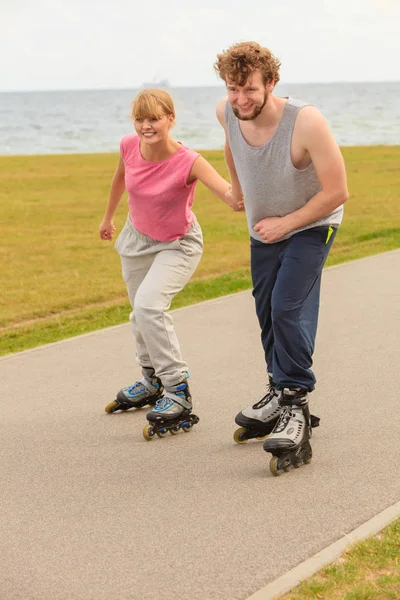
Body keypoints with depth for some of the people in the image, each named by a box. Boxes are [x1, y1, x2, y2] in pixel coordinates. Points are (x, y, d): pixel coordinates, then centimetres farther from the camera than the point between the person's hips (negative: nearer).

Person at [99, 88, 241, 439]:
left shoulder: (188, 162, -32)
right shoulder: (129, 146, -17)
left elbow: (228, 193, -46)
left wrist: (238, 198, -70)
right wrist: (109, 216, 20)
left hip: (177, 245, -6)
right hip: (138, 238, 6)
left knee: (148, 305, -28)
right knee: (140, 314, 20)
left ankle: (178, 393, -18)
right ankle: (152, 381, 45)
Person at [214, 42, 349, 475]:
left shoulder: (306, 122, -34)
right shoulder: (226, 113, -18)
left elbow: (337, 192, -26)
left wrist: (285, 223, -20)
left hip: (310, 227, -6)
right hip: (263, 229, 6)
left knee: (288, 308, -21)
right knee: (267, 313, 14)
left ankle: (296, 405, -12)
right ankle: (280, 393, 32)